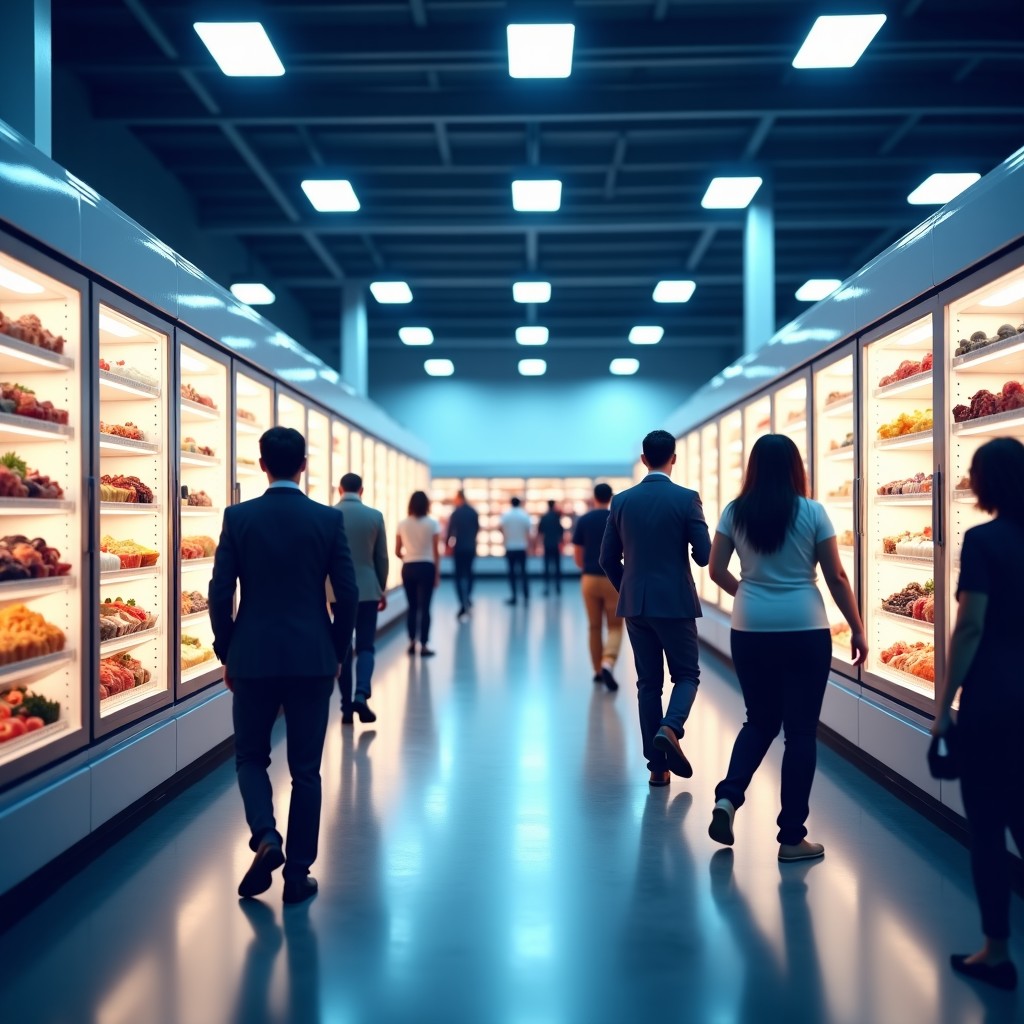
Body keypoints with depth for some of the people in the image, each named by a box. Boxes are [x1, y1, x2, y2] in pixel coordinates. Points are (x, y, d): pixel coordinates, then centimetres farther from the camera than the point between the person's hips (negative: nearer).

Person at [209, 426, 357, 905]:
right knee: (305, 770, 10)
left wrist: (227, 654, 8)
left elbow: (220, 593, -4)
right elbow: (347, 594, -2)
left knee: (250, 756, 19)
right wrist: (336, 653, 11)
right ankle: (298, 875, 14)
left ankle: (265, 836, -4)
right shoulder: (329, 518, -3)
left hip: (253, 657, 0)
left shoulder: (239, 517, -4)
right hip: (312, 658, 0)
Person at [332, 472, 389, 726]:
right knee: (365, 646, 7)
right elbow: (382, 558, 2)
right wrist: (383, 589, 13)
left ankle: (347, 706, 9)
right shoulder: (375, 516, -2)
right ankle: (361, 694, -14)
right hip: (367, 590, 0)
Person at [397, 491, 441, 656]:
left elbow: (397, 551, 5)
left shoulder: (403, 524, 3)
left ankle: (412, 643, 16)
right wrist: (437, 572, 3)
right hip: (426, 567, -3)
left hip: (408, 568, 3)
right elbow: (436, 551, -4)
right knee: (424, 607, 0)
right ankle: (423, 646, -1)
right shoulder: (432, 523, -4)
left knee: (412, 606, 13)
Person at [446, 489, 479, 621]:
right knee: (468, 572, 20)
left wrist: (448, 545, 2)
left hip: (459, 547, -4)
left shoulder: (455, 513, -11)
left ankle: (464, 604, -12)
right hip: (471, 547, 4)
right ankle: (468, 598, 26)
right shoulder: (474, 512, 1)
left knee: (459, 575, -2)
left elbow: (450, 530, -9)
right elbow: (477, 528, 9)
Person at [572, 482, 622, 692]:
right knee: (615, 627, 5)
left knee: (595, 628, 13)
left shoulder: (583, 520, 1)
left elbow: (577, 554, 4)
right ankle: (607, 665, -18)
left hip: (590, 579, 2)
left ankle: (598, 671, 19)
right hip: (613, 579, -2)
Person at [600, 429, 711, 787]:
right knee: (686, 675, 11)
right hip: (676, 603, -3)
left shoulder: (622, 501, 2)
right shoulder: (687, 498, -8)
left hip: (635, 605, 3)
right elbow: (704, 556, -10)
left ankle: (657, 766, 11)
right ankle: (669, 728, -16)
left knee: (648, 683, 10)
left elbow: (608, 559, 6)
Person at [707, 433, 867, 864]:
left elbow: (717, 570, 5)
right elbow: (836, 578, -4)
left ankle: (728, 797, 0)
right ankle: (792, 837, 10)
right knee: (801, 729, 6)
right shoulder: (812, 512, -5)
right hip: (805, 631, -3)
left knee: (760, 720, 20)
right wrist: (858, 630, 6)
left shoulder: (735, 512, 1)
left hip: (750, 631, 3)